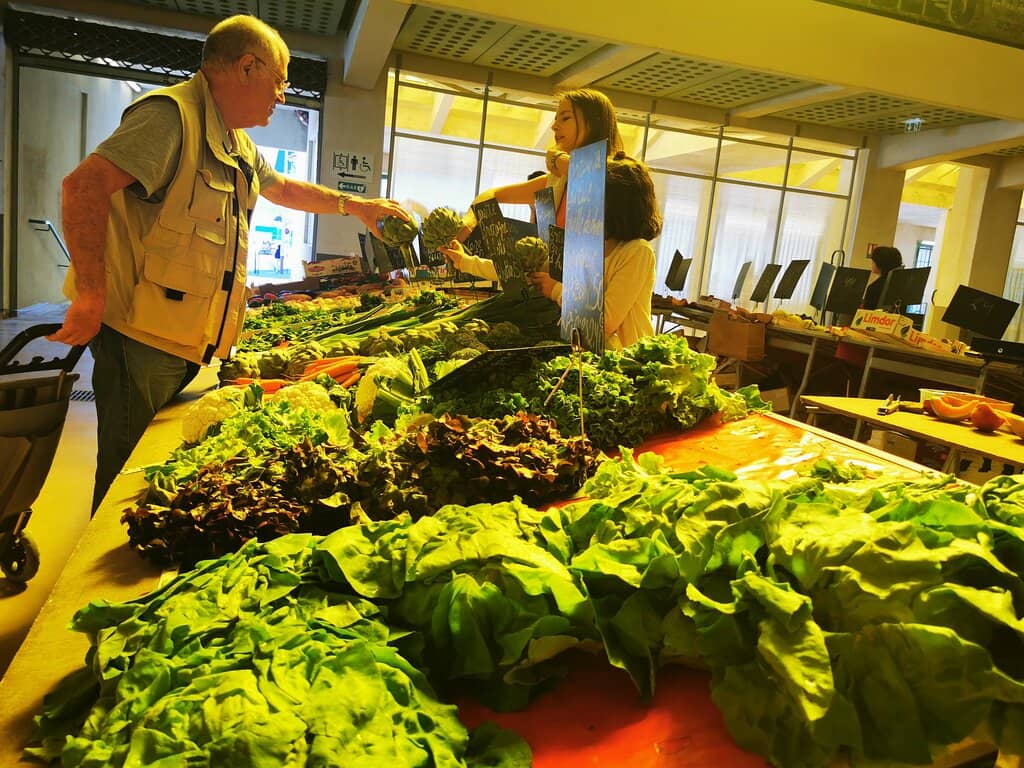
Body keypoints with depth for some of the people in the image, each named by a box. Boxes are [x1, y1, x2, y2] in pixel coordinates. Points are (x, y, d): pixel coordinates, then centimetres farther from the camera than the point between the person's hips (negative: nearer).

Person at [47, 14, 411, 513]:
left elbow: (283, 190, 34)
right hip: (143, 339, -9)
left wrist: (353, 205, 29)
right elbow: (84, 185, -25)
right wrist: (92, 296, -28)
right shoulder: (171, 114, -15)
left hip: (185, 341, 9)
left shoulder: (238, 145, 16)